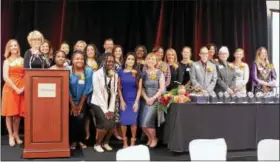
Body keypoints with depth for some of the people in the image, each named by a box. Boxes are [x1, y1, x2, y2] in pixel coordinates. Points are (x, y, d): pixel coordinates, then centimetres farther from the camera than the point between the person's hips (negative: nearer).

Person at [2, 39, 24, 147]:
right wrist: (15, 88, -15)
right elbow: (5, 77, -6)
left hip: (21, 89, 2)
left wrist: (24, 87, -11)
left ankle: (16, 135, 16)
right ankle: (11, 136, 8)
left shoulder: (22, 60, 9)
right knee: (9, 113, 0)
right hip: (10, 88, -1)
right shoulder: (7, 61, 4)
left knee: (18, 113, 6)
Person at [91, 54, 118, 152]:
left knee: (112, 124, -10)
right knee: (106, 123, -20)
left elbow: (114, 93, 2)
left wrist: (111, 109, -6)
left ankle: (105, 143, 18)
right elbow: (98, 93, -16)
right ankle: (97, 144, 5)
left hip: (109, 103, 5)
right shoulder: (97, 74, -13)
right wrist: (105, 110, -16)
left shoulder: (115, 75, 3)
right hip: (98, 103, -5)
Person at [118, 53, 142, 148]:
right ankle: (124, 141, 13)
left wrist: (136, 101, -7)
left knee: (133, 121, 1)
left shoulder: (138, 73, 1)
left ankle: (133, 141, 15)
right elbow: (119, 88, 2)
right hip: (124, 100, 1)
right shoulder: (121, 72, 1)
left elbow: (139, 89, 0)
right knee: (123, 121, 0)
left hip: (134, 100, 0)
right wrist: (122, 101, -5)